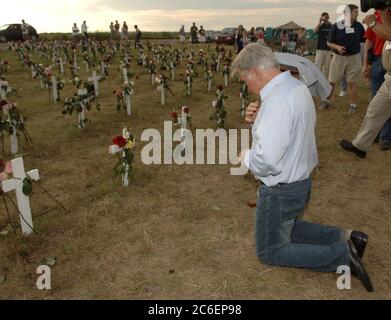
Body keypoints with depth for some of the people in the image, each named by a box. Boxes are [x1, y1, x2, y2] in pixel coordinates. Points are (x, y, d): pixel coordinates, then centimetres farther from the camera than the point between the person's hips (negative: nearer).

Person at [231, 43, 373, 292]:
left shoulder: (278, 101, -30)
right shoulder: (297, 86, 2)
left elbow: (267, 160, -36)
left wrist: (246, 157, -15)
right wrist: (258, 120, -2)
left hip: (281, 191, -9)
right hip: (302, 180, 10)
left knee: (270, 252, 11)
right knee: (288, 228, 31)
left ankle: (343, 255, 3)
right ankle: (346, 238, 18)